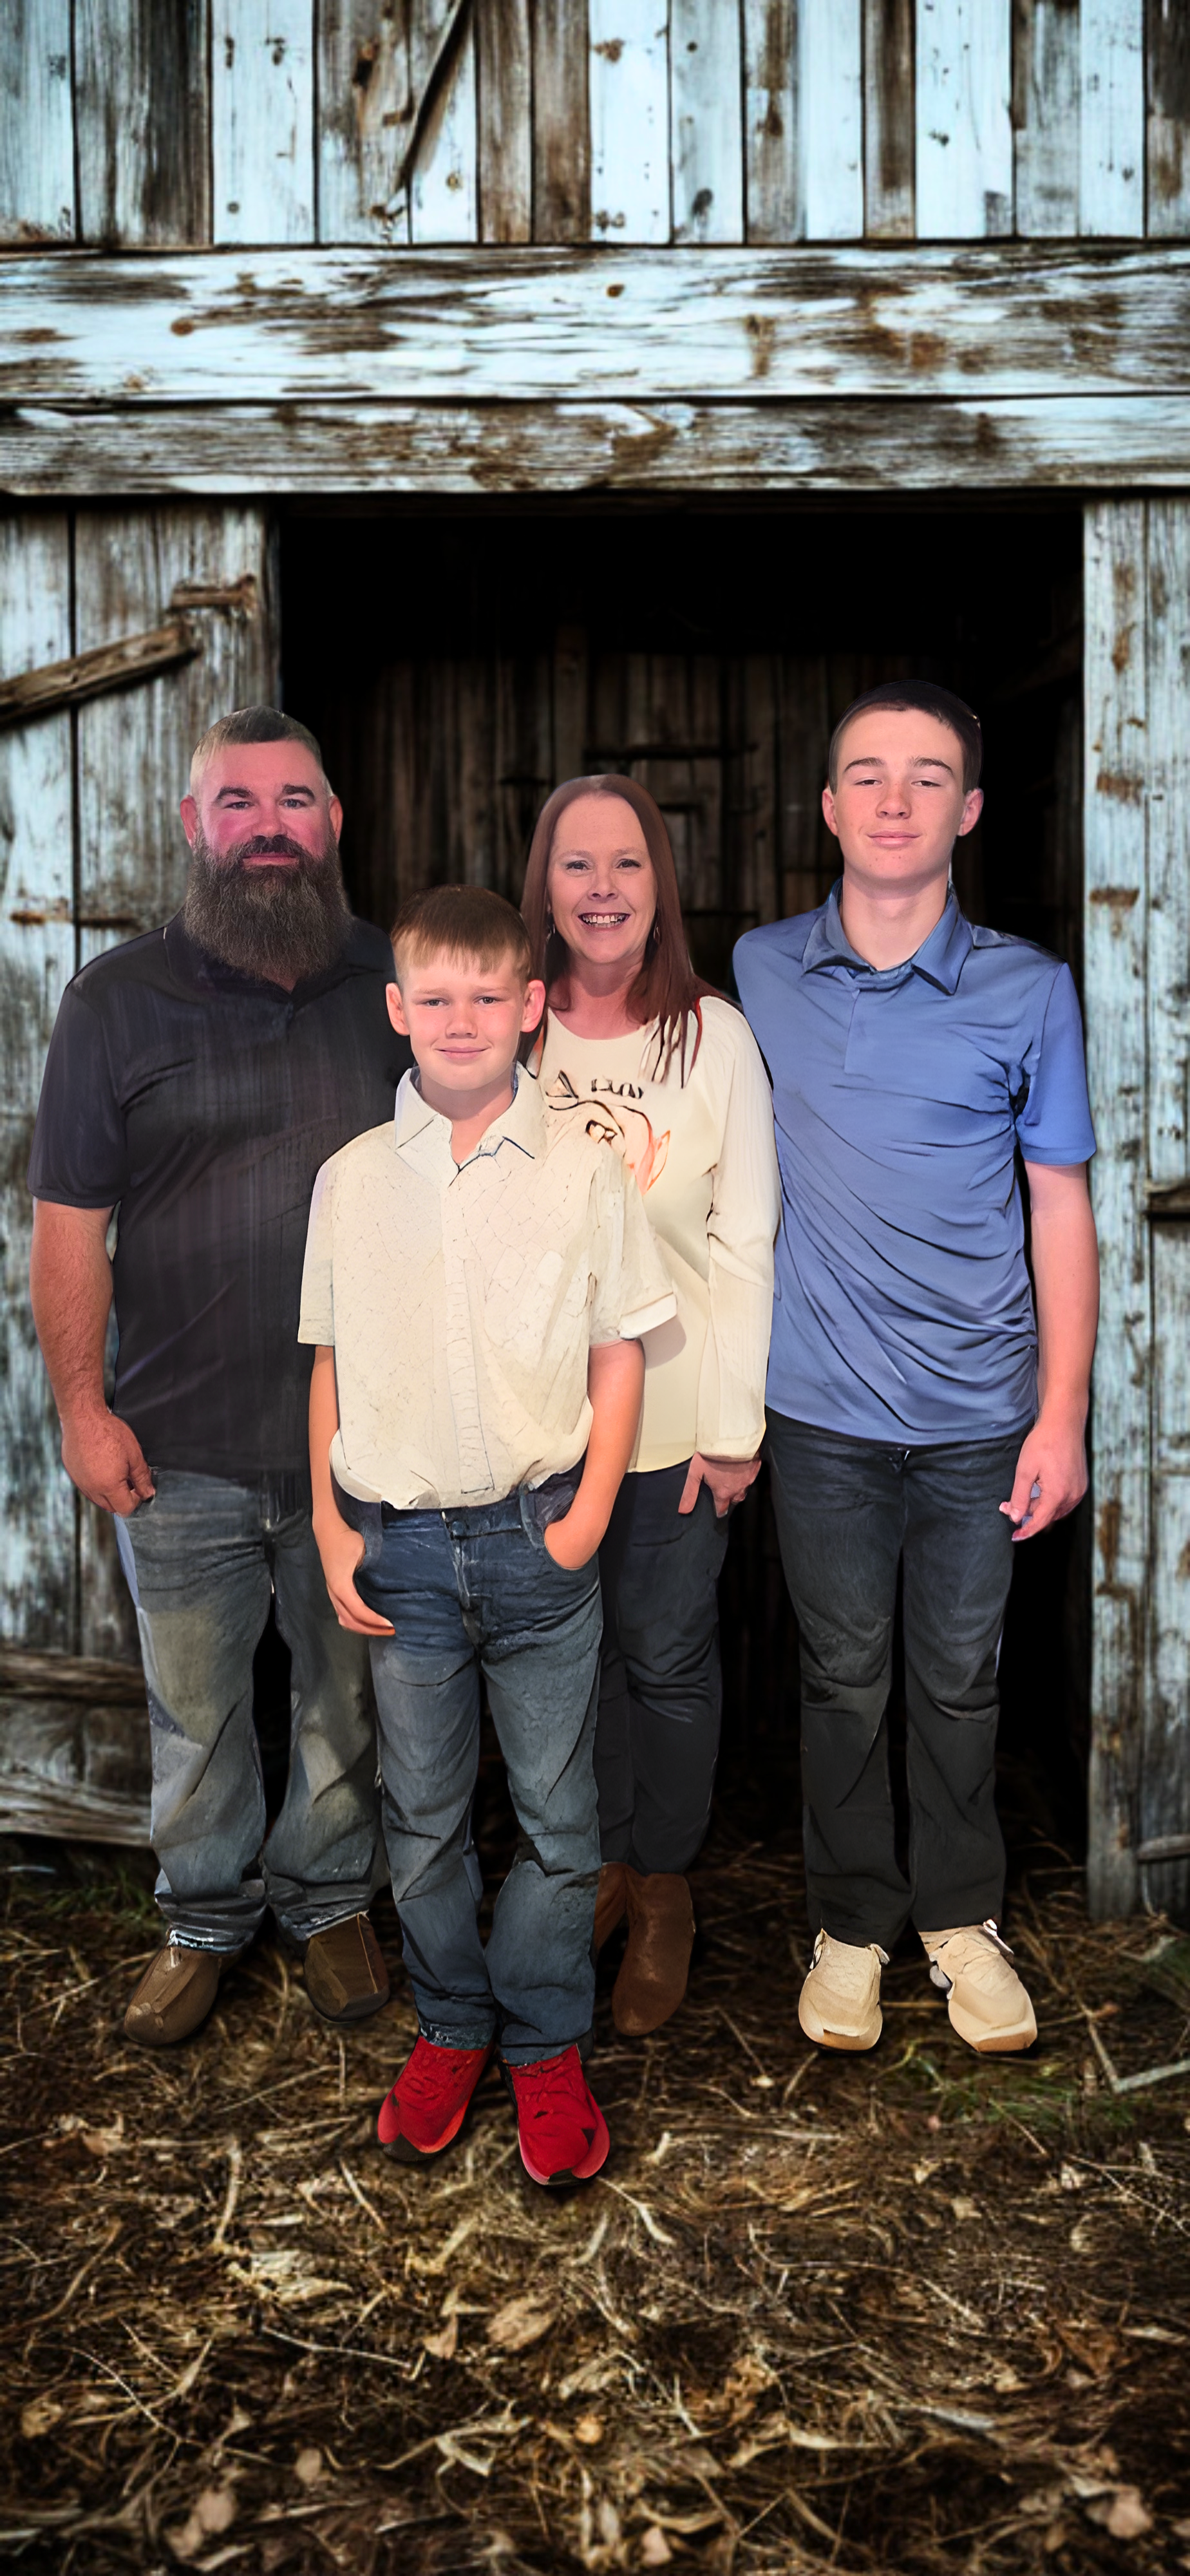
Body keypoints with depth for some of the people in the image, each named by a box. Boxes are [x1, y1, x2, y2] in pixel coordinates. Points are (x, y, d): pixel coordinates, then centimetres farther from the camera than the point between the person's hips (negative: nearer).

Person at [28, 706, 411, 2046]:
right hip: (181, 1454, -1)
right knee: (192, 1709, 13)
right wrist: (81, 1406, -7)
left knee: (347, 1696, 15)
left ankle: (328, 1900, 36)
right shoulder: (117, 999, -2)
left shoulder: (394, 984, 3)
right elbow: (69, 1220, -2)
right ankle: (204, 1918, 34)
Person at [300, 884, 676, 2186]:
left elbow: (618, 1356, 1)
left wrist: (589, 1515, -7)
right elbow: (330, 1366, 6)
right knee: (421, 1810, 13)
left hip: (538, 1535, -1)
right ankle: (450, 2028, 32)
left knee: (555, 1812, 8)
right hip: (399, 1540, 1)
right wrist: (331, 1528, 1)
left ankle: (545, 2046, 25)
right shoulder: (351, 1178, 1)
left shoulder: (584, 1172, -3)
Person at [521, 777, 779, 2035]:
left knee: (667, 1659, 9)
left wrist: (733, 1425, -8)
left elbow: (745, 1245, -6)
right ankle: (603, 1856, 37)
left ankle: (664, 1884, 30)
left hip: (672, 1414, -2)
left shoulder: (715, 1034, -7)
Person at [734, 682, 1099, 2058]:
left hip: (978, 1410, 0)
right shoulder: (759, 971, 0)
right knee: (844, 1674, 12)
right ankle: (850, 1921, 30)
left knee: (960, 1676, 12)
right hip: (821, 1403, 1)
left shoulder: (1028, 991, -4)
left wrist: (1063, 1415, -4)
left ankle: (960, 1915, 32)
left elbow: (1061, 1208, 0)